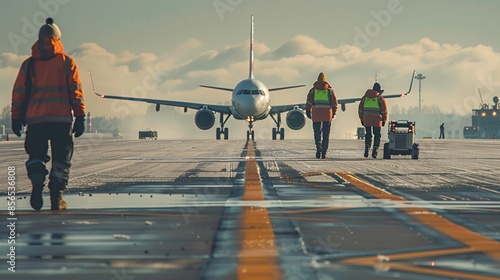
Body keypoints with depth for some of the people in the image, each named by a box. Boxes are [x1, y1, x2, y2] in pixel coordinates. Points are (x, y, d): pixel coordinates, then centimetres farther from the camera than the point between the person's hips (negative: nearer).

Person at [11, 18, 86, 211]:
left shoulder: (29, 65, 7)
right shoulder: (67, 62, 3)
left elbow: (18, 92, 6)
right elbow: (75, 91, -1)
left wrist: (16, 118, 12)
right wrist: (80, 117, 2)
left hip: (35, 119, 1)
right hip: (61, 119, -1)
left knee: (36, 156, 13)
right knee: (61, 158, 6)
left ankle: (37, 184, -11)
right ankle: (56, 196, -2)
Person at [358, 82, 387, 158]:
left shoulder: (365, 97, 12)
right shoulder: (381, 99, 1)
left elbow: (360, 109, 13)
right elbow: (384, 111, -1)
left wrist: (362, 119, 19)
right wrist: (384, 121, 9)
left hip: (366, 120, 3)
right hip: (377, 121, -3)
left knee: (368, 135, 12)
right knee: (377, 136, 8)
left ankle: (367, 150, -4)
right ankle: (375, 152, 0)